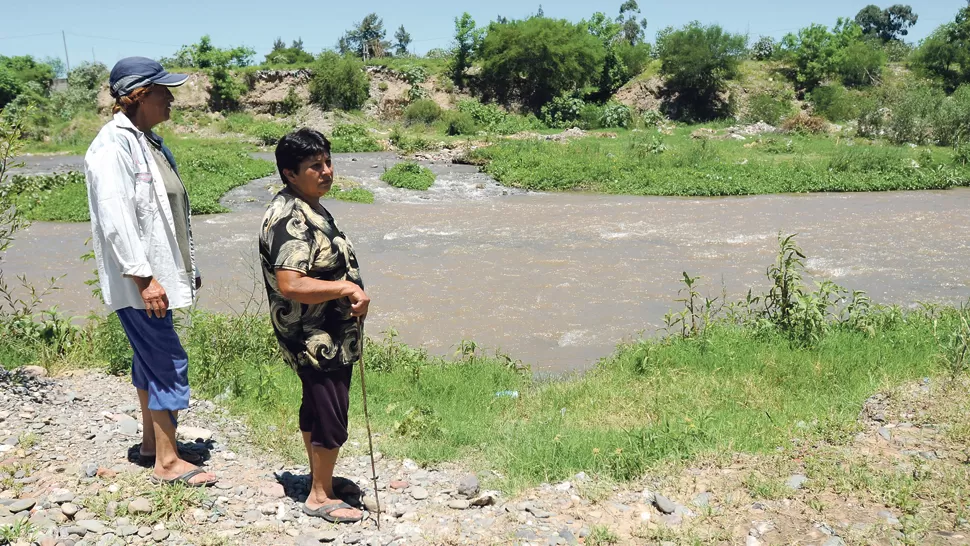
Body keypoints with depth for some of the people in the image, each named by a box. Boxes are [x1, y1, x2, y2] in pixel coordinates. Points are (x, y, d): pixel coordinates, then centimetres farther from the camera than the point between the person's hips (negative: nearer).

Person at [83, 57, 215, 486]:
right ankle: (167, 461, 4)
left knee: (151, 358, 17)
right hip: (138, 281, -10)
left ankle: (152, 443, 30)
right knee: (169, 362, -6)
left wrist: (188, 265, 19)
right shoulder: (113, 145, -16)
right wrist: (143, 277, -24)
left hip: (160, 274, 10)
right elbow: (115, 219, -22)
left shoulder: (148, 141, 14)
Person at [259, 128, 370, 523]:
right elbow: (289, 284, -31)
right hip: (316, 340, -10)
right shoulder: (290, 219, -23)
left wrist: (350, 295, 12)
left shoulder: (310, 209, 10)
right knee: (331, 416, 1)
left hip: (327, 336, 10)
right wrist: (347, 288, -26)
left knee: (316, 408, 21)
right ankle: (320, 497, 17)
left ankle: (321, 477, 36)